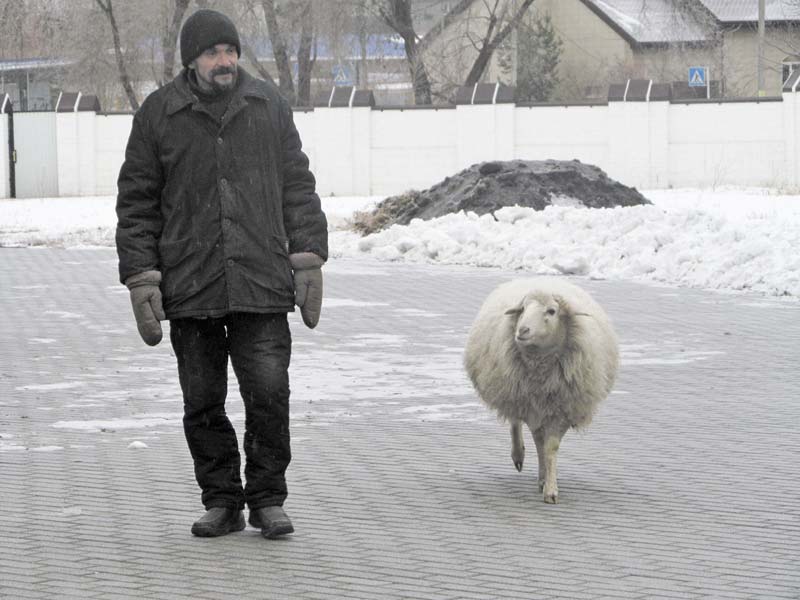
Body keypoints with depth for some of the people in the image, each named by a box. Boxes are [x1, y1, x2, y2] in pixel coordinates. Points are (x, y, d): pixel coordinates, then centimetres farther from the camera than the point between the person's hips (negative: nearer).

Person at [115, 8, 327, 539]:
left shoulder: (269, 105, 8)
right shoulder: (159, 115, 4)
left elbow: (298, 187, 11)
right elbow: (137, 204, 5)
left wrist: (308, 257, 3)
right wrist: (141, 279, -2)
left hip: (262, 287, 0)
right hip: (189, 288, 0)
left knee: (269, 395, -7)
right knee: (203, 405, 6)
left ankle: (267, 500, 6)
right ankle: (221, 501, 18)